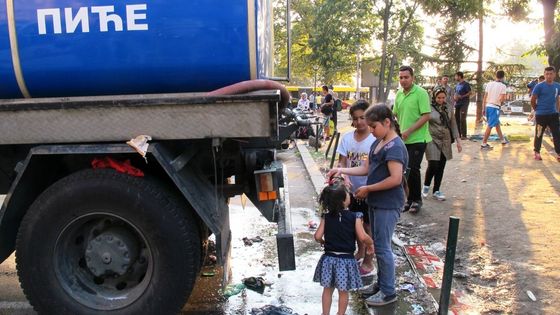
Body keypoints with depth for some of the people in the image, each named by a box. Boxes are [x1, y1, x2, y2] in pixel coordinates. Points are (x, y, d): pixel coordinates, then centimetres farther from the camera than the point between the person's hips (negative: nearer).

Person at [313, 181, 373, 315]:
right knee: (343, 292, 12)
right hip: (346, 260, -3)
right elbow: (363, 237, -18)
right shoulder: (354, 217, -13)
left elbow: (318, 236, -6)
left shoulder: (326, 217, -5)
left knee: (327, 289, 17)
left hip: (329, 258, 3)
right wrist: (371, 244, 3)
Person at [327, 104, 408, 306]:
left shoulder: (395, 147, -19)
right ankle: (381, 283, 32)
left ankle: (389, 292, 14)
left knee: (382, 247, 0)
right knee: (378, 245, 18)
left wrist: (368, 188, -17)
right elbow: (366, 168, 12)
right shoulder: (378, 143, 9)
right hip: (376, 202, 9)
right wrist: (341, 170, 2)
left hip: (388, 205, -9)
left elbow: (395, 179, -25)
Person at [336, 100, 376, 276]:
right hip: (352, 190, 5)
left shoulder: (375, 140, -15)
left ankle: (368, 262, 23)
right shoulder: (347, 138, -3)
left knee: (368, 226, 8)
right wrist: (344, 177, -20)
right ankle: (360, 251, 44)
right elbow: (342, 162, -2)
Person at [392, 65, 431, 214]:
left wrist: (409, 131, -19)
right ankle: (410, 199, 22)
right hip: (403, 139, 6)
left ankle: (416, 200, 10)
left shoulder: (421, 93, -11)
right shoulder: (399, 94, 9)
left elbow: (426, 116, -16)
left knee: (413, 169, -7)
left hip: (417, 139, -6)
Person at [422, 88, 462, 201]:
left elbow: (453, 124, 12)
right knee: (433, 165, -11)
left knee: (441, 166, 7)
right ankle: (426, 186, 15)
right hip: (432, 140, -4)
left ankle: (436, 190, 20)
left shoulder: (449, 107, 7)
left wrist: (458, 140, 8)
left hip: (445, 141, 5)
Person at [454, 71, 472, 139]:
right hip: (457, 104, 8)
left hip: (464, 104, -8)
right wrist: (454, 97, 3)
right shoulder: (457, 85, 16)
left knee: (462, 119, -11)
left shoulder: (466, 84, -6)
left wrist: (462, 96, -20)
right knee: (457, 119, 8)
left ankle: (464, 135, -9)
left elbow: (470, 93, -11)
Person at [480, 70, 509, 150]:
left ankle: (503, 140, 37)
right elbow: (502, 99, -15)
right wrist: (504, 97, 8)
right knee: (490, 126, -3)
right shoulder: (503, 86, -8)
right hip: (495, 107, -7)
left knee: (497, 123, 22)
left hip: (487, 106, 7)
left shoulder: (489, 84, 7)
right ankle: (484, 144, -3)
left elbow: (484, 97, 7)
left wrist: (483, 108, 12)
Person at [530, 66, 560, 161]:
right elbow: (532, 100, -5)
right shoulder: (539, 86, -10)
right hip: (541, 115, -4)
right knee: (539, 134, 5)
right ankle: (537, 152, 18)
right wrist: (537, 110, 3)